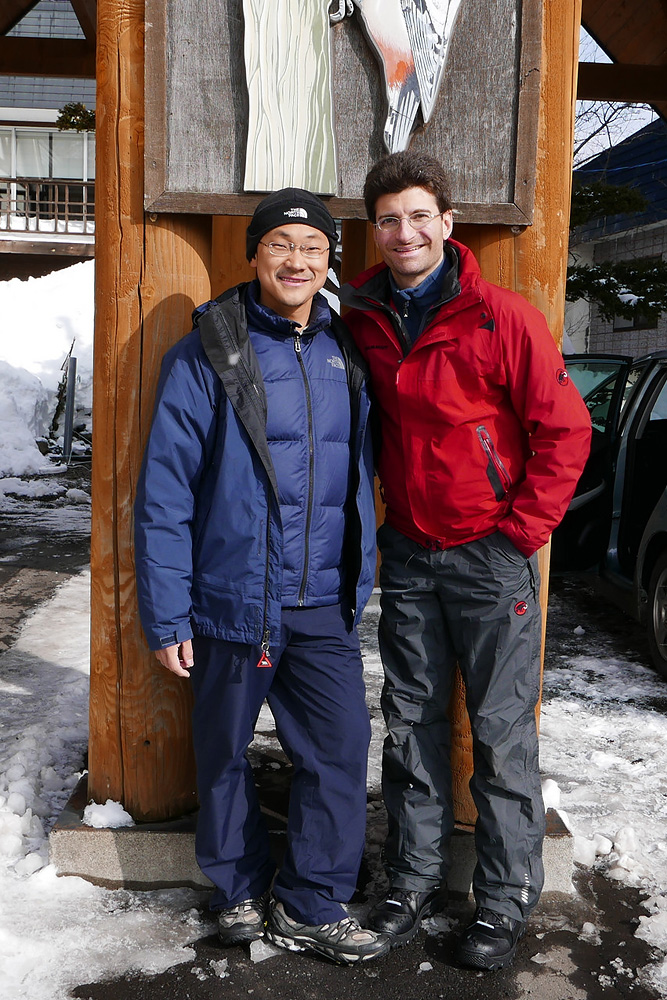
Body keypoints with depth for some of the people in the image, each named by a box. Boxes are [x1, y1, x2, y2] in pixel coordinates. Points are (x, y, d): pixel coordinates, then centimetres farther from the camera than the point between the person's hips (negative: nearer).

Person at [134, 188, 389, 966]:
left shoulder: (344, 353, 7)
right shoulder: (207, 352, -8)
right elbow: (164, 492, -9)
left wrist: (360, 580, 12)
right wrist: (166, 614, -10)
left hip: (325, 607, 4)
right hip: (234, 601, -3)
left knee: (340, 748, 3)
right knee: (224, 753, 13)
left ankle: (312, 909, 23)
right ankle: (239, 888, 37)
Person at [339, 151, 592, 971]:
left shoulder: (503, 318, -12)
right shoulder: (361, 320, 3)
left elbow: (564, 431, -9)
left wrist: (521, 530, -10)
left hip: (490, 556, -4)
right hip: (407, 555, 5)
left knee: (501, 732, 4)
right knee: (411, 723, 12)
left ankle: (506, 900, 20)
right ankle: (415, 878, 29)